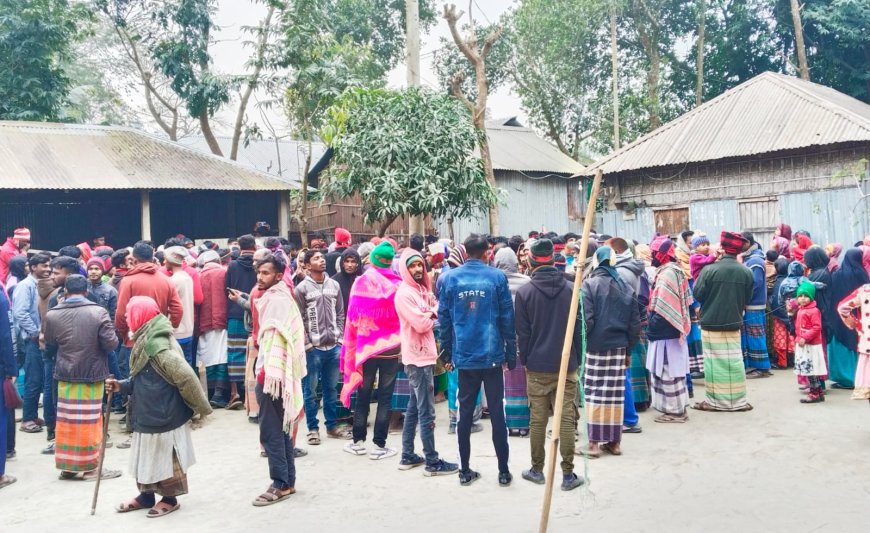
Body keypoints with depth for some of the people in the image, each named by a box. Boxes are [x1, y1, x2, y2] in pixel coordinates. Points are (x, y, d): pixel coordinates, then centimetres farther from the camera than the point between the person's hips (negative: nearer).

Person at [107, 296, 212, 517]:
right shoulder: (145, 341, 8)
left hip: (164, 415, -10)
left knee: (165, 457, 6)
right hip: (148, 413, 10)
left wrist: (201, 407, -19)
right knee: (146, 457, 20)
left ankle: (170, 499, 23)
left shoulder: (159, 346, -26)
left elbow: (186, 377, -28)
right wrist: (121, 386, 2)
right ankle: (146, 496, 35)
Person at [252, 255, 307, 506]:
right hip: (272, 372, 10)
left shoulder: (277, 299, -13)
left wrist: (267, 370, -22)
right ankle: (288, 480, 18)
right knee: (280, 430, 12)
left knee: (270, 432, -6)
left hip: (271, 373, -10)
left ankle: (280, 484, -1)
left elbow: (277, 337, -21)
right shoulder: (273, 297, 18)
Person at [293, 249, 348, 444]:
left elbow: (340, 314, 11)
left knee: (331, 388, 12)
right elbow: (298, 320, -5)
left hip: (334, 346, 4)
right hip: (313, 348, -4)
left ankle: (331, 426, 23)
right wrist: (307, 344, -8)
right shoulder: (302, 288, -4)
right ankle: (313, 428, 15)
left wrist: (339, 338, 3)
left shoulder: (334, 285, 8)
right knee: (311, 390, 4)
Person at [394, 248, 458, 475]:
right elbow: (421, 324, -20)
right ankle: (432, 462, 1)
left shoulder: (422, 290, 14)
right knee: (426, 412, -5)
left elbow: (434, 315, 10)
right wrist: (434, 313, -4)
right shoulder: (405, 293, -14)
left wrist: (431, 313, -10)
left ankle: (408, 456, 22)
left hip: (423, 356, 9)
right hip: (418, 357, -9)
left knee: (414, 408, 14)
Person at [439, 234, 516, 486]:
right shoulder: (497, 277, -4)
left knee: (465, 413, 10)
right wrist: (511, 354, 5)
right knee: (497, 413, 6)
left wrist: (447, 353, 10)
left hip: (463, 356, 2)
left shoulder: (448, 278, 1)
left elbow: (444, 319, 2)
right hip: (492, 355, -1)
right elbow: (507, 318, -3)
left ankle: (465, 470, 16)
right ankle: (503, 471, 11)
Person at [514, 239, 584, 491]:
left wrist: (525, 361, 7)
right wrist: (577, 360, 10)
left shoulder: (524, 292, -7)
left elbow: (522, 332, -4)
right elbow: (578, 327, 3)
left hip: (537, 366, -1)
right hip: (567, 365, 1)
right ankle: (568, 474, 5)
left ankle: (537, 470, 19)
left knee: (538, 420, 8)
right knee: (566, 419, 3)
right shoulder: (569, 289, -1)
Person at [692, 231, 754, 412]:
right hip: (734, 323, 3)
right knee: (734, 361, 11)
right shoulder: (746, 272, -6)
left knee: (714, 362, 4)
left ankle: (714, 400, 8)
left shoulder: (710, 270, -15)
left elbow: (698, 294, -9)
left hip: (711, 323, -3)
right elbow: (748, 299, 4)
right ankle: (738, 400, 16)